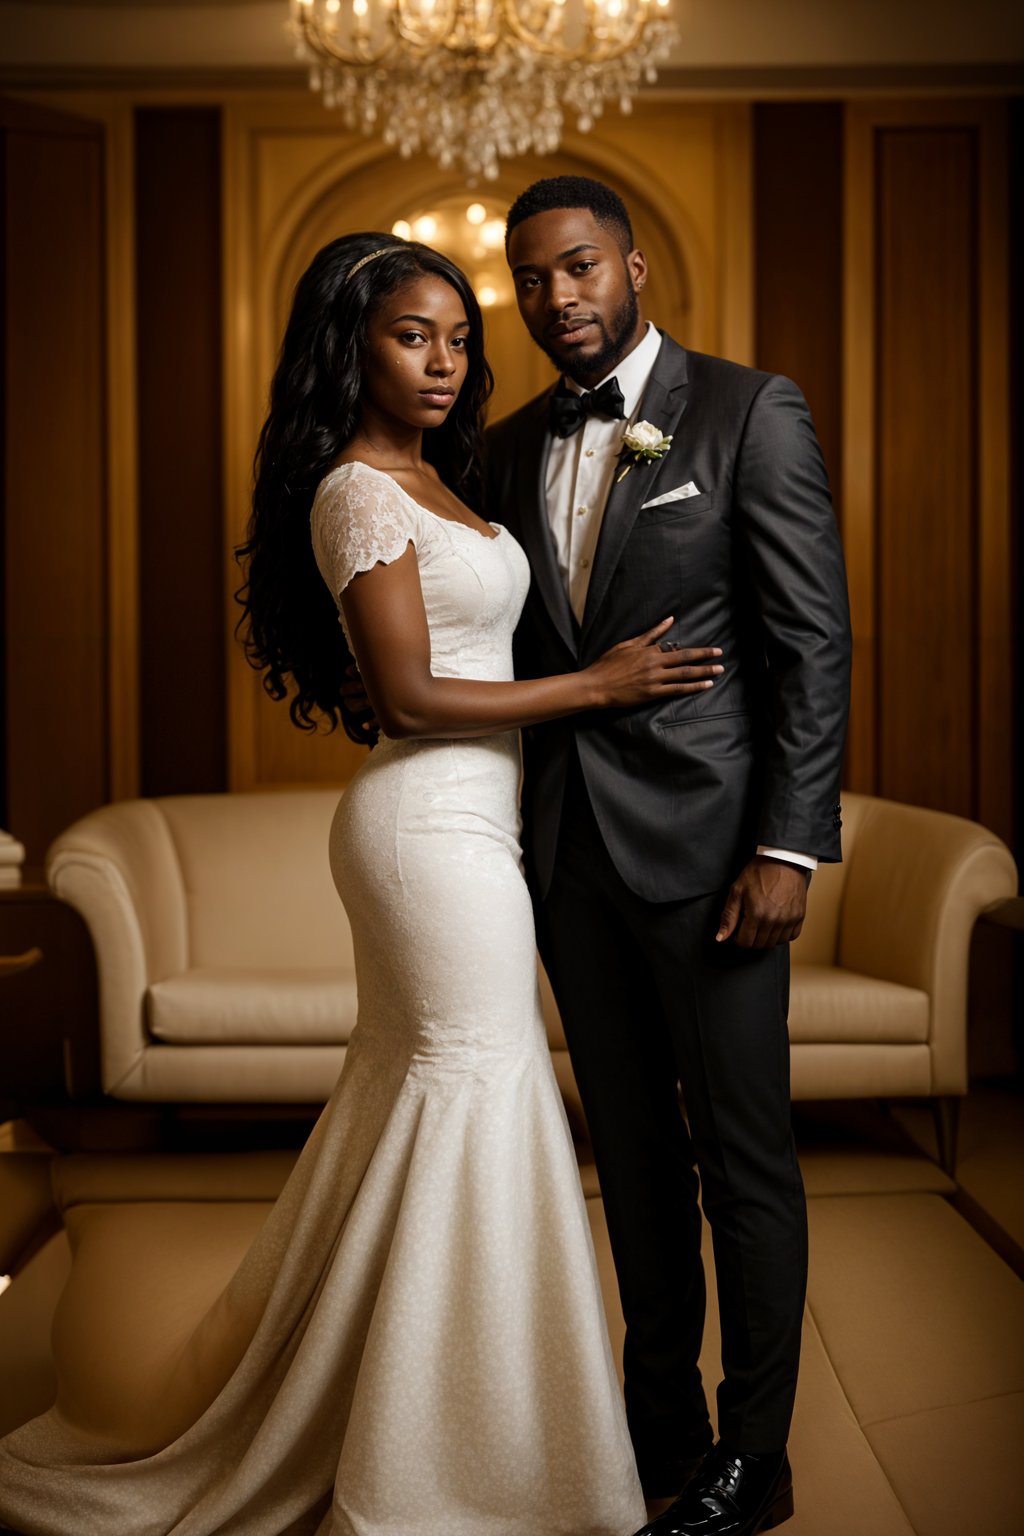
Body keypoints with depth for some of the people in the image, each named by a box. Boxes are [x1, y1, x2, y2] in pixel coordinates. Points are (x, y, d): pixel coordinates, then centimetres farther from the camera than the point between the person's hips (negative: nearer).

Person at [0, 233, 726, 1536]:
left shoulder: (430, 480, 16)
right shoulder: (359, 490, -13)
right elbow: (410, 696, -18)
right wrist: (596, 684, -13)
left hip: (454, 820, 9)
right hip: (435, 827, -9)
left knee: (411, 1101, 15)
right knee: (470, 1092, -3)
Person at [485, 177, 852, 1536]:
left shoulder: (750, 411, -5)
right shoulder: (514, 447, 12)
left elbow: (812, 641, -9)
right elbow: (520, 650, 14)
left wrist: (788, 848, -16)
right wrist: (514, 836, 5)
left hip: (704, 844, -5)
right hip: (569, 849, 6)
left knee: (743, 1156, 5)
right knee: (633, 1152, 15)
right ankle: (660, 1423, 30)